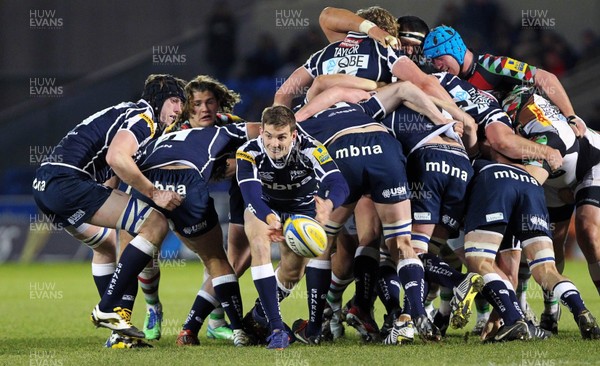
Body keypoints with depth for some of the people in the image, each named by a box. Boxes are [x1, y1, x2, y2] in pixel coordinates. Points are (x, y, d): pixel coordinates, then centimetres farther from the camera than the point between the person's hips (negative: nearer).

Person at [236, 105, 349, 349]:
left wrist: (328, 205, -69)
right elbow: (251, 195, -44)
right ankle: (275, 329, -27)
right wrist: (271, 220, -66)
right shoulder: (248, 153, -31)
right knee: (260, 245, -27)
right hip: (263, 207, -1)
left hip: (304, 207, 1)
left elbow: (339, 184, -45)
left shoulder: (309, 149, -33)